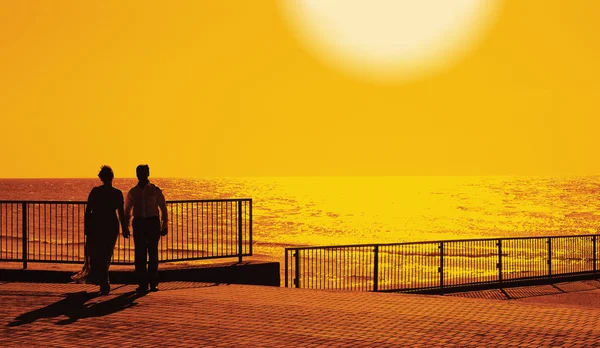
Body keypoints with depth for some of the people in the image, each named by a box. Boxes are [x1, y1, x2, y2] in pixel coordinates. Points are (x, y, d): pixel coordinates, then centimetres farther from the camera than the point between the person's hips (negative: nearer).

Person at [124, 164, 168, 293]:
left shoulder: (155, 190, 4)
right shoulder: (133, 192, 11)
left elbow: (163, 209, 7)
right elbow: (127, 211, 19)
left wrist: (164, 226, 1)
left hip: (153, 222, -2)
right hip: (138, 223, 2)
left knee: (153, 253, -1)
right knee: (140, 254, -1)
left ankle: (153, 283, 6)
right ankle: (142, 284, 3)